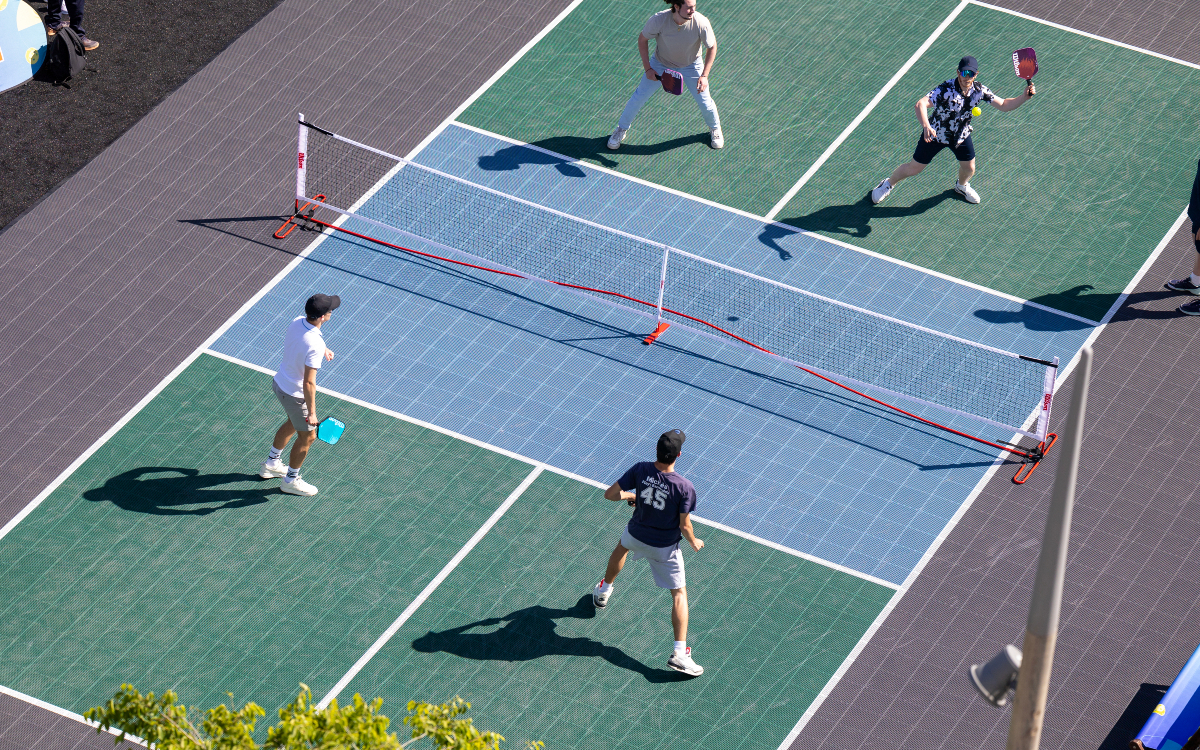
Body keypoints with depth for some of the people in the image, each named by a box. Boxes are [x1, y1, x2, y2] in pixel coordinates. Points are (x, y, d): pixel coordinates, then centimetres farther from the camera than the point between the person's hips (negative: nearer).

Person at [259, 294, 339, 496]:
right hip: (296, 395, -8)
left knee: (292, 424, 32)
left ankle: (271, 464, 50)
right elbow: (309, 383, -31)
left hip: (279, 382, 8)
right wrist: (311, 413, -22)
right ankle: (290, 480, 34)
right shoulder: (315, 345, -36)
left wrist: (323, 350, 5)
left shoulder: (297, 322, -12)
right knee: (307, 437, 15)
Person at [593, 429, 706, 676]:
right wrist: (694, 543, 2)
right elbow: (684, 526, -20)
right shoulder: (684, 487, -28)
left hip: (636, 534, 3)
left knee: (621, 547, 40)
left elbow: (609, 494, -14)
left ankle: (604, 591, 61)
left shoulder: (640, 470, -21)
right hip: (665, 547, -3)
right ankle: (679, 653, -1)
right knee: (679, 594, 8)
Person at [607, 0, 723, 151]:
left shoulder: (701, 23, -33)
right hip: (660, 63, 0)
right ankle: (621, 129, 33)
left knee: (705, 102, 5)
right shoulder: (659, 20, -34)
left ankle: (715, 128, 40)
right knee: (639, 97, 5)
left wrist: (704, 76, -18)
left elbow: (712, 47, -14)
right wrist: (647, 68, -15)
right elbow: (642, 39, -14)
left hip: (691, 66, 0)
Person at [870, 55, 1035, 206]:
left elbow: (1004, 105, -10)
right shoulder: (946, 90, -36)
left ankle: (961, 186, 53)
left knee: (969, 168, 15)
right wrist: (926, 126, -67)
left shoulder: (980, 91, -19)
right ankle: (888, 184, 36)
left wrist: (1025, 97, -27)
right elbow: (921, 104, -49)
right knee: (914, 169, 6)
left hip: (961, 135, 4)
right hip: (935, 133, -4)